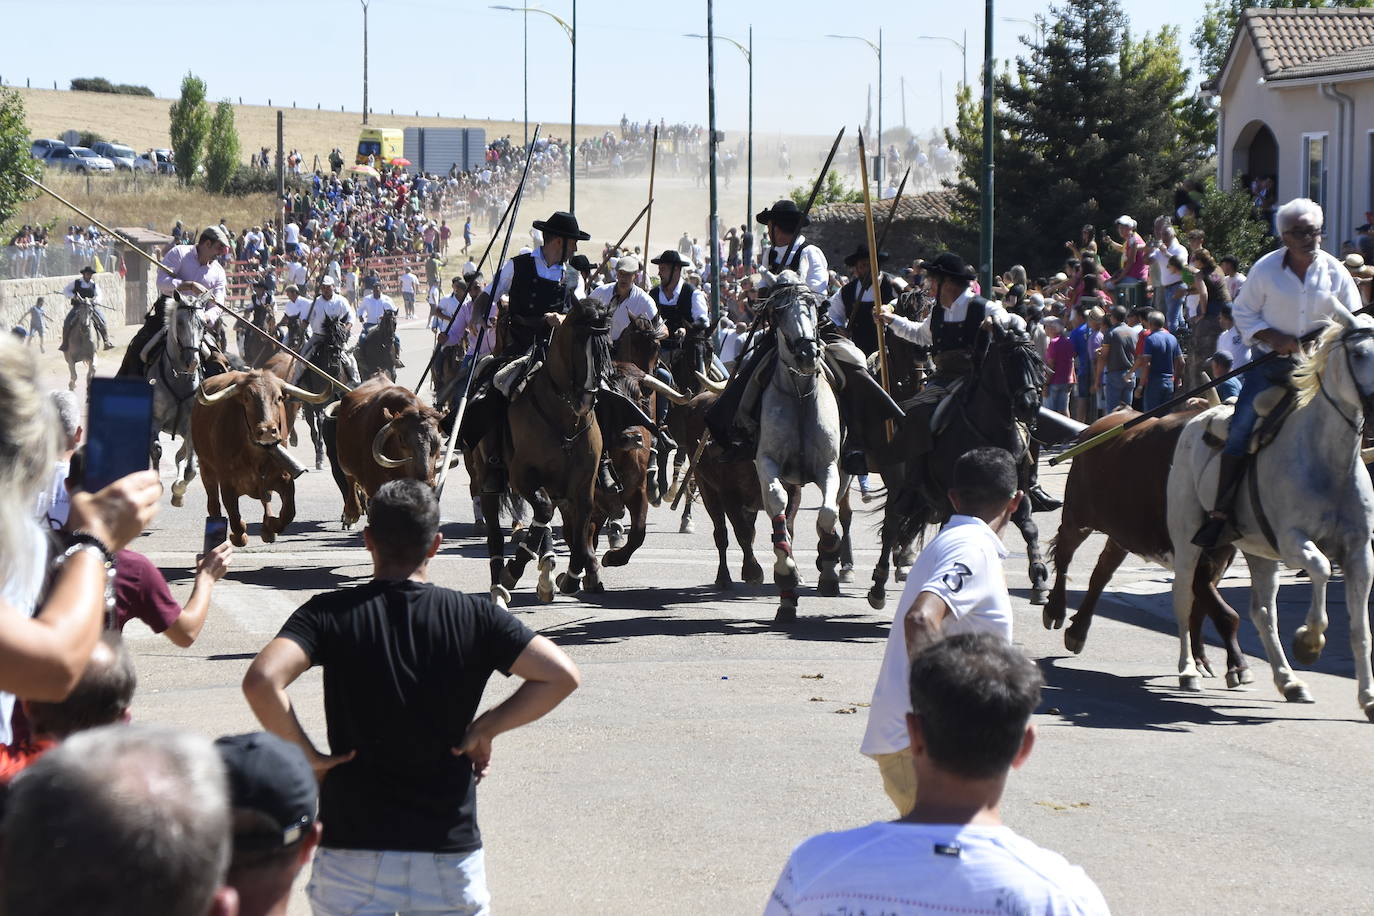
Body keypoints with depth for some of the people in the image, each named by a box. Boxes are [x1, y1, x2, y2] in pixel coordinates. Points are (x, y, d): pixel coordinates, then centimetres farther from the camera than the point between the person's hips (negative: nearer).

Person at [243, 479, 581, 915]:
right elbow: (561, 675, -8)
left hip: (354, 849, -1)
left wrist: (306, 756, -8)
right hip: (450, 847, 1)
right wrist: (484, 729, 1)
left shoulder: (330, 614, -5)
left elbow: (261, 681, -21)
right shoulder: (473, 616, -2)